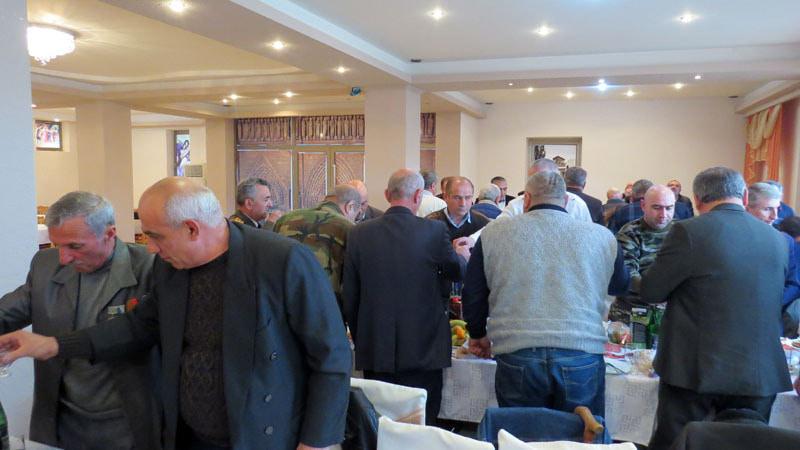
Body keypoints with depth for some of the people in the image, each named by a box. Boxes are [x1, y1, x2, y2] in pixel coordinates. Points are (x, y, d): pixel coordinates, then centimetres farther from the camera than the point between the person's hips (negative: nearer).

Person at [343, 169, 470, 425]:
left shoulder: (359, 233, -3)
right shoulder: (434, 231, -11)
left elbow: (349, 296, 3)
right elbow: (457, 273, 7)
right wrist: (461, 255, 30)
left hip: (374, 349, 3)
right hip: (423, 349, -2)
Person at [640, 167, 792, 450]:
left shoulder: (688, 232, -13)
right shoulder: (777, 239, 4)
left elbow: (650, 292, -7)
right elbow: (777, 298, 18)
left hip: (695, 371, -4)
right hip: (761, 374, 5)